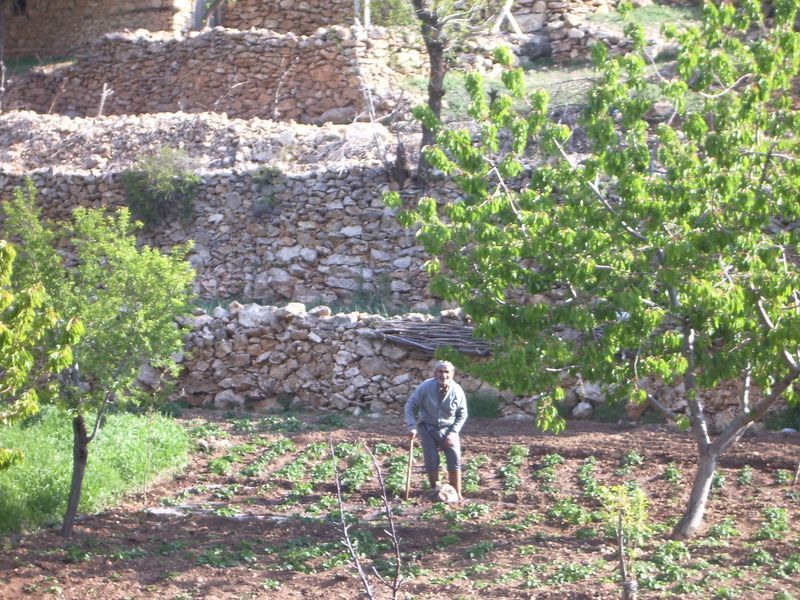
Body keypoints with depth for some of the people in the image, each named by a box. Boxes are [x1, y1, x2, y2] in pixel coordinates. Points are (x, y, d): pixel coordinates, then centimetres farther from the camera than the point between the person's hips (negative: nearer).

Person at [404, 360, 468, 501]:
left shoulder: (457, 391, -15)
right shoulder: (425, 386, -19)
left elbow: (462, 415, -2)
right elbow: (410, 406, -9)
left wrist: (453, 433, -11)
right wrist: (412, 427, -20)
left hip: (448, 429, 1)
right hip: (428, 427, 0)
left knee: (454, 461, -5)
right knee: (431, 462, -1)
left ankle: (457, 493, 8)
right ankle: (435, 491, 19)